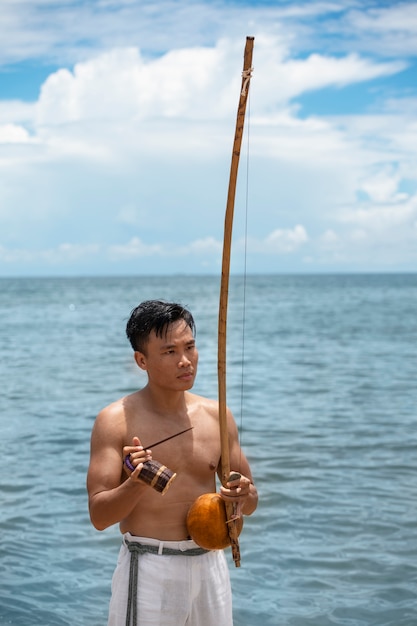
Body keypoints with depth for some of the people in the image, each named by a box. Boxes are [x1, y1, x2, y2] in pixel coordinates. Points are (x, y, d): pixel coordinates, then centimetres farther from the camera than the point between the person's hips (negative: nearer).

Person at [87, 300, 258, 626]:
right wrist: (134, 485, -29)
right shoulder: (116, 420, -8)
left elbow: (250, 503, 11)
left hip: (210, 563, 4)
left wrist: (244, 496, -12)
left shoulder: (217, 416, 4)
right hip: (148, 570, -4)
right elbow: (99, 516, -11)